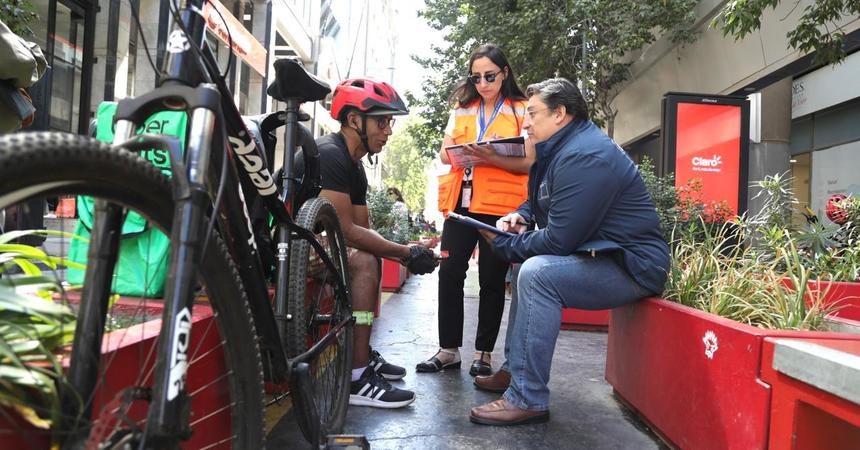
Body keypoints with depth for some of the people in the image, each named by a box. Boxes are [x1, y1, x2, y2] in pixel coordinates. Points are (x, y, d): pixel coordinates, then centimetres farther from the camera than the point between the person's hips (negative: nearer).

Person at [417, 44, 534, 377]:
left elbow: (528, 163, -5)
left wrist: (491, 158, -21)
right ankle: (449, 350, 11)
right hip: (461, 200, 4)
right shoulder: (461, 110, 16)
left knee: (492, 280, 2)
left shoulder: (522, 111, 4)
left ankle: (483, 354, 13)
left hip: (500, 205, -3)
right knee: (449, 274, 0)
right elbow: (443, 154, 11)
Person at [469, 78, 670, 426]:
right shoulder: (562, 148, 13)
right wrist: (520, 215, 3)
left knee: (537, 272, -30)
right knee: (525, 264, 20)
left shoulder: (585, 156, -21)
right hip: (600, 257, 11)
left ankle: (528, 400, -21)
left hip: (632, 267, -11)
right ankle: (514, 369, 19)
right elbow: (540, 202, 26)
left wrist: (504, 244, -10)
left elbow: (558, 241, -25)